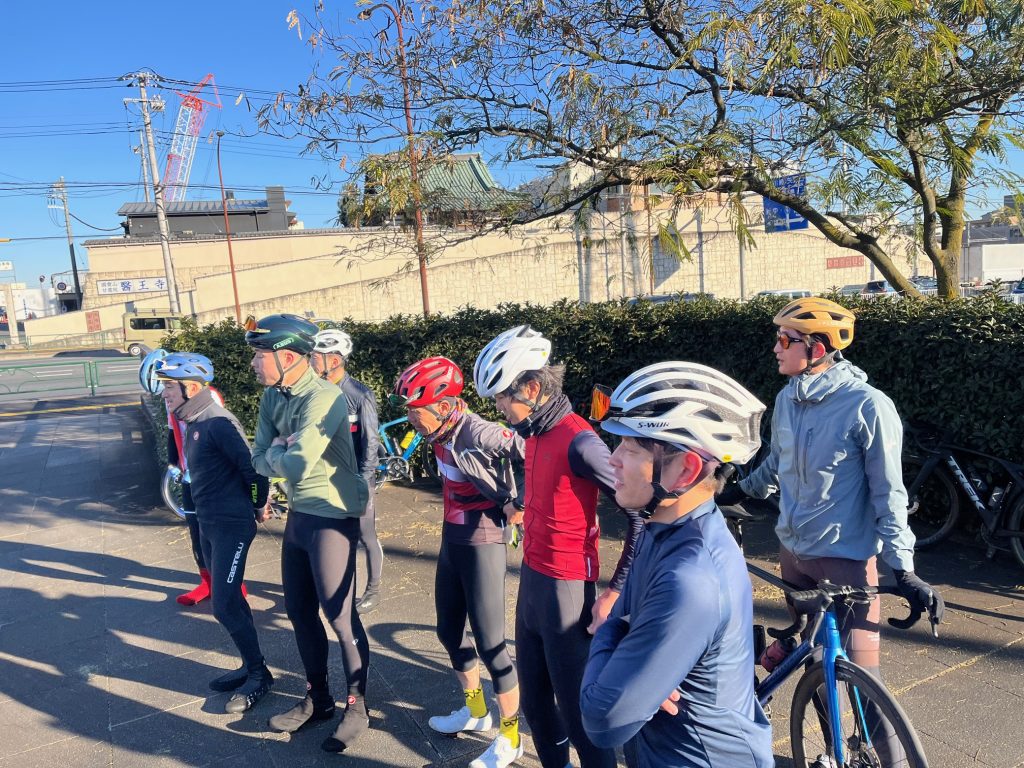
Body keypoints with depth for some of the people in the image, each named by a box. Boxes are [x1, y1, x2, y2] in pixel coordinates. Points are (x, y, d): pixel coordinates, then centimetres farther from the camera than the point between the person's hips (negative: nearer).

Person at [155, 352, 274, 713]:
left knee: (225, 606, -5)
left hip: (232, 525, -10)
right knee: (229, 599, 16)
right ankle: (250, 667, 30)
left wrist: (259, 506, -6)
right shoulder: (192, 423, 8)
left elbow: (253, 468, -20)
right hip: (208, 524, 10)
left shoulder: (218, 423, -21)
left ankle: (259, 674, 12)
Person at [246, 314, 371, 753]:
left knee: (340, 616, 2)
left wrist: (274, 453, -9)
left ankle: (357, 709, 21)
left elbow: (297, 465, -29)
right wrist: (282, 454, -16)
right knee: (300, 611, 17)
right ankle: (317, 699, 36)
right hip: (298, 514, 9)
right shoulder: (272, 396, 3)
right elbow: (259, 461, 4)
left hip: (332, 517, -9)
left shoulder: (322, 398, -23)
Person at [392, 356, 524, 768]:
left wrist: (517, 503, -18)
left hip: (482, 544, -9)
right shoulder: (440, 433, 1)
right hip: (452, 539, 9)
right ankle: (475, 711, 41)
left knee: (489, 641, 2)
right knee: (449, 630, 19)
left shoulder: (479, 433, -25)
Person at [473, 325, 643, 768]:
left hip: (565, 589, -9)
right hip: (531, 579, 9)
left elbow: (640, 515, -22)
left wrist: (615, 591, -19)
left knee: (577, 710, 5)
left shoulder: (578, 440, -22)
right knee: (535, 701, 22)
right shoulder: (537, 433, 5)